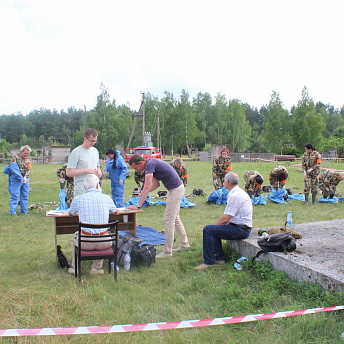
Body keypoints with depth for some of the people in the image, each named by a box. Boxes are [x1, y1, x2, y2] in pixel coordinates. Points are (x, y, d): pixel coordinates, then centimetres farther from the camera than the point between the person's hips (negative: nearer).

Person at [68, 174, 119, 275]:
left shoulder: (78, 199, -2)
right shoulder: (106, 198, 1)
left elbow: (71, 213, 21)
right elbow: (117, 212, 22)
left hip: (85, 242, -1)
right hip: (104, 242, 1)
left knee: (75, 237, 33)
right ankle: (96, 268, 35)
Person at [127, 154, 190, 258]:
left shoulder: (150, 164, -22)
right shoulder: (151, 163, 8)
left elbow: (147, 187, -28)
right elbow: (156, 184, 15)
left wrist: (138, 205, -28)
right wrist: (141, 194, 3)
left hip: (176, 190, -10)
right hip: (173, 189, 10)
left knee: (168, 220, -6)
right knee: (175, 218, 20)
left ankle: (167, 251, 1)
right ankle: (184, 244, 31)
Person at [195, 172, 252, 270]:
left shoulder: (234, 196, -19)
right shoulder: (238, 192, 15)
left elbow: (225, 219, -20)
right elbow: (227, 217, 19)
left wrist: (216, 225, -3)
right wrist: (216, 226, 11)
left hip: (240, 230, -11)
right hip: (241, 228, 11)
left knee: (208, 230, -16)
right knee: (213, 229, 22)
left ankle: (208, 262, -10)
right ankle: (219, 258, 18)